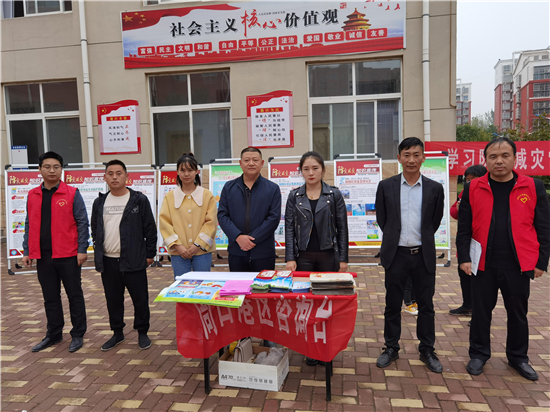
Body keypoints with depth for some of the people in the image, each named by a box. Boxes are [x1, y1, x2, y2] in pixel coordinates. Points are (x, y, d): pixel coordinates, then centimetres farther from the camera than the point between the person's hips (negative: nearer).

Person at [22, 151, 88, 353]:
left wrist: (82, 249, -12)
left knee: (74, 295, 7)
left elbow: (82, 223, -6)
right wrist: (27, 251, 8)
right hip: (43, 257, 4)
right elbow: (29, 225, 13)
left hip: (68, 255, -4)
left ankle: (78, 335, 19)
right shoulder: (32, 195, 9)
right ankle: (54, 334, 29)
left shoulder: (72, 194, -4)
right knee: (50, 298, 14)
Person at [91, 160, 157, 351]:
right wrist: (98, 254, 14)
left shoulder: (139, 200, -4)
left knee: (140, 299, 4)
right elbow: (95, 230, 18)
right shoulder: (100, 202, 9)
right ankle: (117, 333, 31)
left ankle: (142, 332, 22)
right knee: (113, 300, 14)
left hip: (133, 260, -4)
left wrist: (150, 254, -3)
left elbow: (150, 229, -2)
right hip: (108, 261, 4)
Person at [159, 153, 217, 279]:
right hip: (178, 252, 1)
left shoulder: (207, 195, 5)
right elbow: (164, 222, 1)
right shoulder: (170, 196, 8)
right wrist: (177, 245, -9)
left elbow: (211, 222, -1)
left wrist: (198, 245, -9)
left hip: (202, 251, -1)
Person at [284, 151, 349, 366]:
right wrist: (290, 258, -5)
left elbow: (342, 228, 2)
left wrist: (343, 258, -1)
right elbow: (289, 228, 2)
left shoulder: (334, 195, 1)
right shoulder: (294, 196, 3)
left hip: (328, 255, 0)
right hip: (304, 256, 1)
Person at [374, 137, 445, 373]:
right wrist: (394, 239, 10)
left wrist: (421, 241, 11)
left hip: (424, 255, 1)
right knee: (392, 305, 9)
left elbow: (434, 222, 10)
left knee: (426, 305, 11)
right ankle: (391, 348, 25)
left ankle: (427, 350, 28)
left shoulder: (434, 189, 1)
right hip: (396, 254, 0)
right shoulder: (386, 186, 0)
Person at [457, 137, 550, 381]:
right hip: (483, 264, 0)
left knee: (518, 313, 15)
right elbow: (464, 227, 1)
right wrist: (464, 257, -5)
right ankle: (479, 354, 28)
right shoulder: (473, 189, 0)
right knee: (480, 312, 10)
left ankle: (518, 358, 34)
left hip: (519, 265, 1)